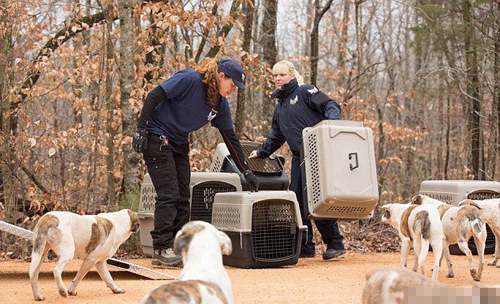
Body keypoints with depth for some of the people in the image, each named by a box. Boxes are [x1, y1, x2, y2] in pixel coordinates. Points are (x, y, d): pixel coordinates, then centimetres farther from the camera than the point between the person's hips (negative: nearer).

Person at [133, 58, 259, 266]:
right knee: (168, 194, -13)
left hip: (180, 144, 8)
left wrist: (246, 172, 9)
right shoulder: (189, 79, -20)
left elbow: (230, 138, 9)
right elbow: (153, 98, -20)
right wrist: (141, 130, -25)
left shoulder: (220, 103, 2)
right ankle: (161, 250, -10)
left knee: (182, 198, 5)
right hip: (156, 138, -8)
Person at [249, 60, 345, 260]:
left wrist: (332, 121, -28)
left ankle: (335, 244, -1)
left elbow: (330, 105, -9)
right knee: (297, 200, 3)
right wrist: (261, 152, 31)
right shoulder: (280, 107, 24)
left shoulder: (305, 92, 1)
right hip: (299, 158, 8)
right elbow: (276, 137, 34)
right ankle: (305, 247, 10)